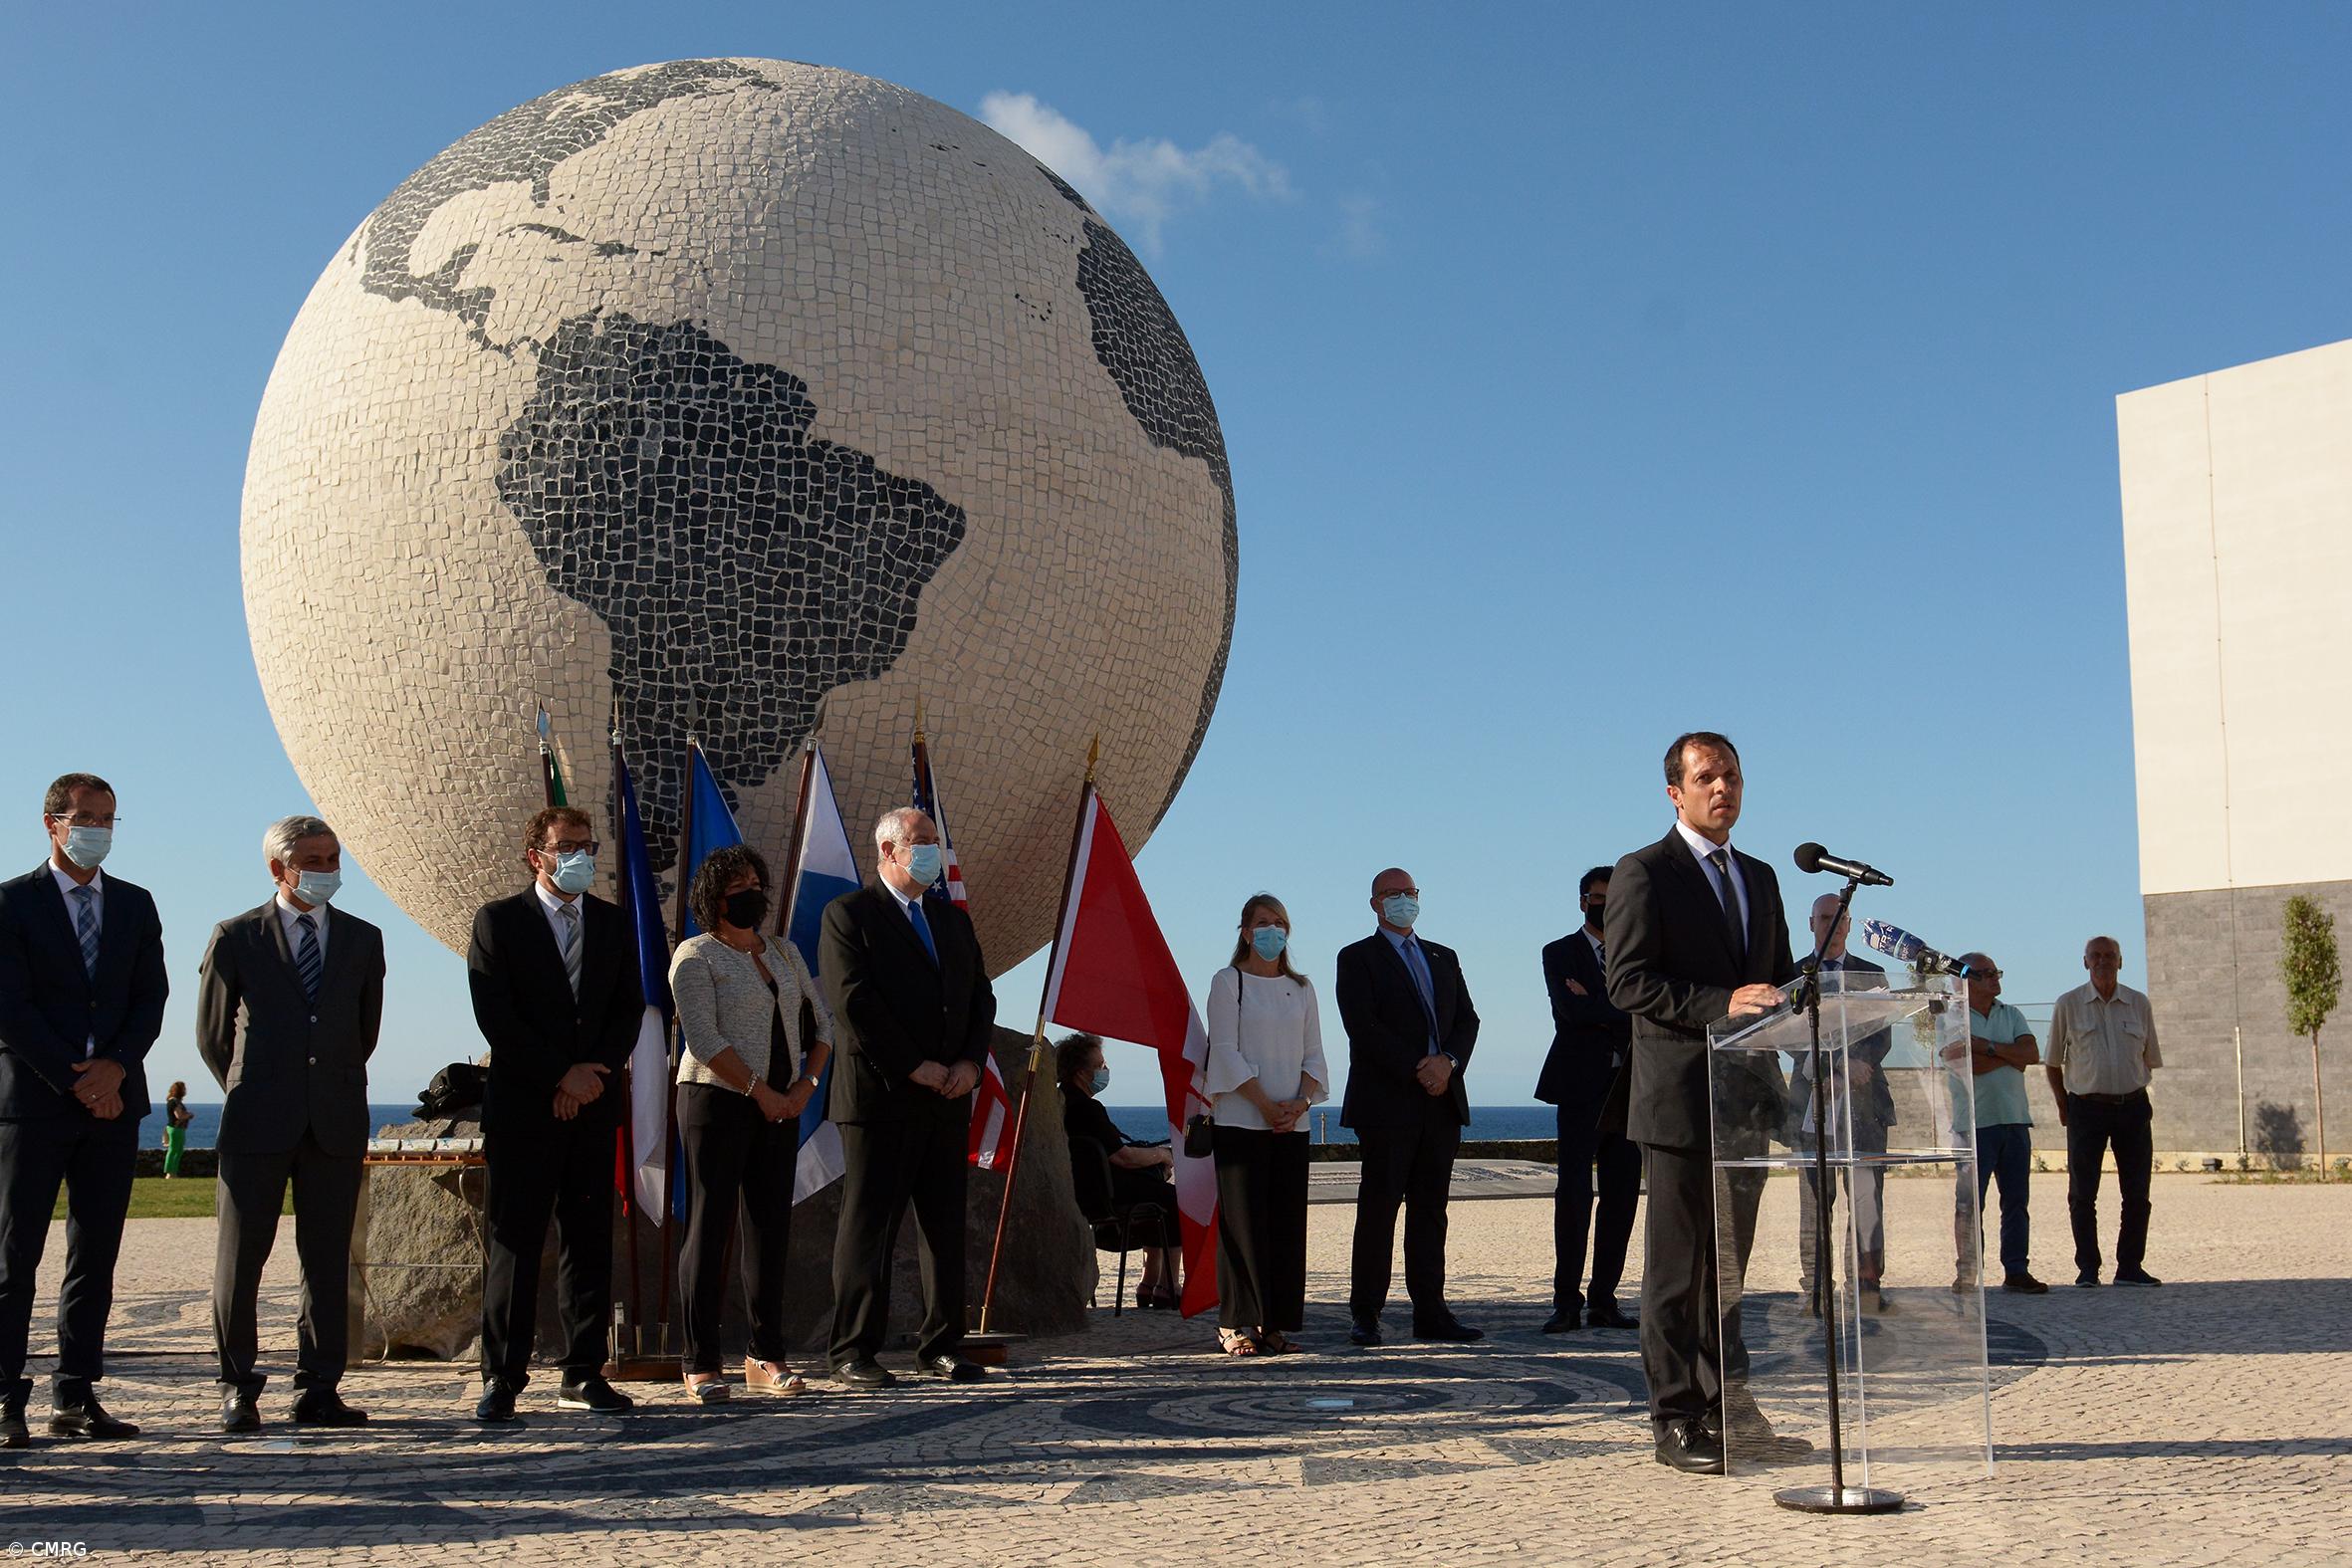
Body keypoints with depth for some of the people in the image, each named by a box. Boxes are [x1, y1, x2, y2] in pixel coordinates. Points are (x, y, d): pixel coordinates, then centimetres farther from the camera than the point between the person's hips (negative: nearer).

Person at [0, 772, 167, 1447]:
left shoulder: (136, 905, 13)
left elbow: (151, 999, 8)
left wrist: (116, 1066, -9)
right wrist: (77, 1083, -12)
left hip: (114, 1101, 4)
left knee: (96, 1254, 6)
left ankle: (75, 1397, 11)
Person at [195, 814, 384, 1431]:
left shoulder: (363, 940, 12)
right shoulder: (236, 938, 5)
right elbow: (212, 1036, 11)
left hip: (336, 1123, 2)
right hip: (257, 1124, -2)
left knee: (328, 1259, 3)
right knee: (240, 1257, 1)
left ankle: (318, 1389, 9)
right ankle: (238, 1388, 13)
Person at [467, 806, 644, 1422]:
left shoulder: (612, 923, 14)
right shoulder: (499, 920, 1)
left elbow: (630, 1008, 9)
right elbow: (495, 1016, -7)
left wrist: (593, 1071, -6)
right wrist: (560, 1076, -11)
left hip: (593, 1102, 4)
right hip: (522, 1106, -4)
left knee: (589, 1239, 5)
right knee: (514, 1242, -3)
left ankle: (582, 1375, 11)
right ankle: (502, 1378, 3)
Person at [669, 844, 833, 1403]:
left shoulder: (783, 952, 16)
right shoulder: (696, 955, -3)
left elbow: (823, 1022, 17)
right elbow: (703, 1039, -12)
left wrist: (805, 1085, 2)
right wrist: (760, 1091, -13)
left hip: (779, 1105, 6)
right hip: (717, 1100, -6)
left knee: (770, 1229, 5)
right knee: (710, 1226, -4)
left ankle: (767, 1357, 12)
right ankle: (701, 1364, 0)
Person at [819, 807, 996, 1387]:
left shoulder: (953, 919, 18)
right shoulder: (848, 914, -2)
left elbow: (981, 997, 15)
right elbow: (854, 1003, -12)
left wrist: (971, 1062, -2)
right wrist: (915, 1067, -14)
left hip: (948, 1099, 6)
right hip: (880, 1095, -6)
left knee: (946, 1225, 8)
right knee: (868, 1225, -1)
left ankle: (942, 1346, 15)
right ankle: (854, 1351, 6)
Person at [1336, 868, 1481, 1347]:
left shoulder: (1444, 958, 21)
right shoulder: (1357, 958, 3)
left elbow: (1467, 1020, 12)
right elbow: (1363, 1027, -9)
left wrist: (1448, 1062, -7)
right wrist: (1416, 1071, -14)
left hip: (1442, 1100, 5)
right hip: (1387, 1103, -5)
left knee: (1431, 1209, 6)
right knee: (1379, 1208, -4)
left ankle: (1430, 1312, 9)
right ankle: (1366, 1314, 0)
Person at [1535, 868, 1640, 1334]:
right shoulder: (1560, 953, 7)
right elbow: (1571, 1010, -10)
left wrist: (1597, 1010, -7)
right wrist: (1625, 1015, -6)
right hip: (1582, 1086, -4)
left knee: (1622, 1195, 2)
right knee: (1574, 1194, -8)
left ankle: (1603, 1299, 8)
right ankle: (1567, 1302, -5)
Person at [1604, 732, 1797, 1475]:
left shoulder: (1760, 877, 18)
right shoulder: (1643, 873, -3)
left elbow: (1780, 974, 24)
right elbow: (1628, 981, -13)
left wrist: (1789, 994, 0)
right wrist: (1723, 1004, -22)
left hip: (1750, 1094, 7)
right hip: (1681, 1096, -6)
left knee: (1730, 1261, 12)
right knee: (1677, 1266, -2)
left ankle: (1727, 1405, 20)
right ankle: (1677, 1421, 5)